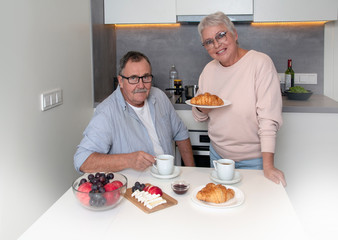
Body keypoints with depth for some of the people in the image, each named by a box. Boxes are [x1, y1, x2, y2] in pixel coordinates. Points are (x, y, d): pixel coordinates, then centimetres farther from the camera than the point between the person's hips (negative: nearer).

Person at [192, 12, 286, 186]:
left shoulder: (260, 63, -17)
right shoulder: (208, 70, 0)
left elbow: (269, 117, -22)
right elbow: (199, 117, 9)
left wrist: (268, 165, -26)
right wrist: (201, 109, -15)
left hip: (252, 159, -5)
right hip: (218, 154, 5)